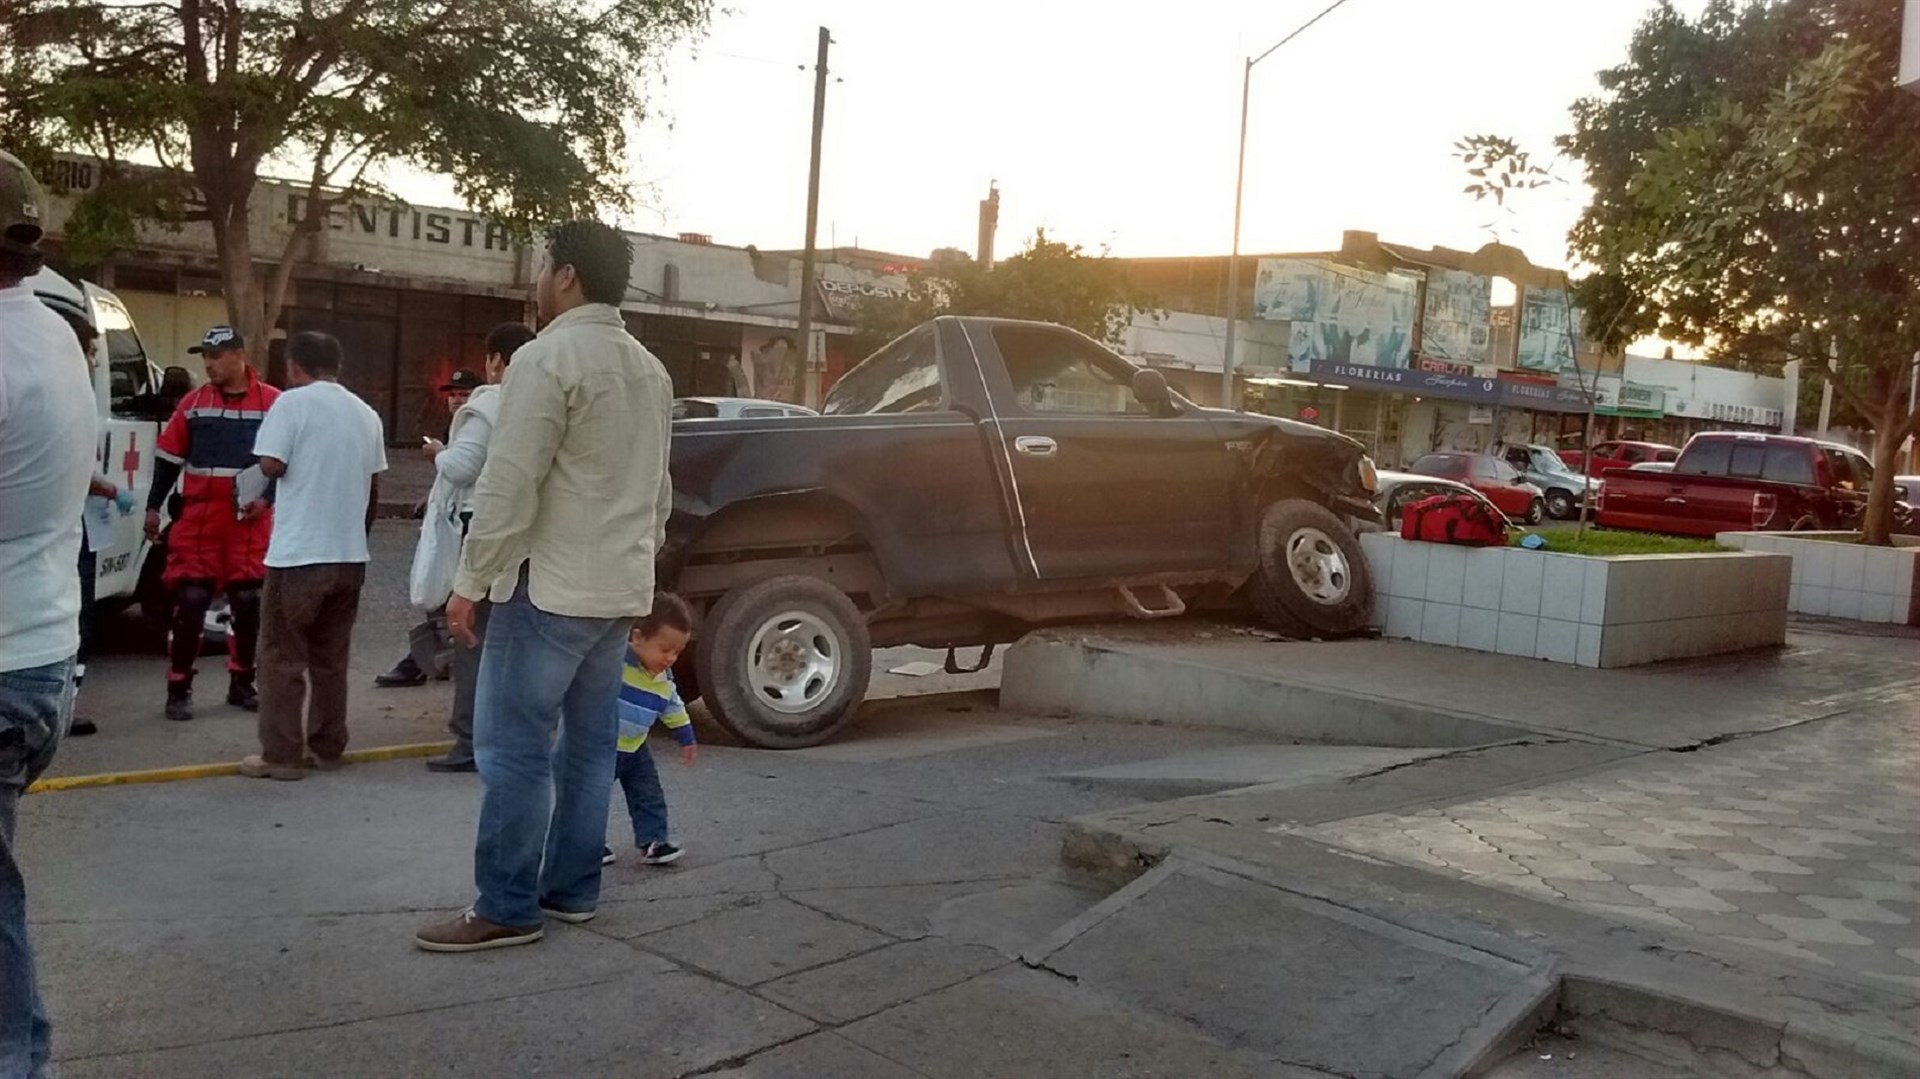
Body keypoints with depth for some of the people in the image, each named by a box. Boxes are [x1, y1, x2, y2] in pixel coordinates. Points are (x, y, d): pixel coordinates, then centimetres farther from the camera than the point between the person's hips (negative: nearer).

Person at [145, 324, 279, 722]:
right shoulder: (194, 403, 6)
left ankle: (242, 684, 21)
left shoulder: (274, 403, -1)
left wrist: (267, 498, -10)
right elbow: (169, 458, 10)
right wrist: (153, 507, 8)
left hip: (251, 521, 0)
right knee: (191, 603, -2)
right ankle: (179, 689, 5)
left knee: (249, 604, 7)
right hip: (199, 518, 1)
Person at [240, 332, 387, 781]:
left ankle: (280, 755, 2)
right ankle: (328, 748, 18)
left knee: (283, 657, 2)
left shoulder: (292, 403, -7)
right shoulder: (366, 413, 10)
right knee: (331, 658, 14)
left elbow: (271, 466, -13)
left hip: (299, 554, -6)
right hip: (350, 554, 6)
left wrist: (297, 463, 8)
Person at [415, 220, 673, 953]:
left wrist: (469, 581, -12)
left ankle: (506, 909, 1)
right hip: (621, 588, 9)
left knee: (513, 747, -3)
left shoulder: (548, 358, -13)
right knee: (588, 744, 12)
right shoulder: (650, 370, 14)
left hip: (552, 585, -9)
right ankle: (572, 889, 19)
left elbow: (509, 485, -17)